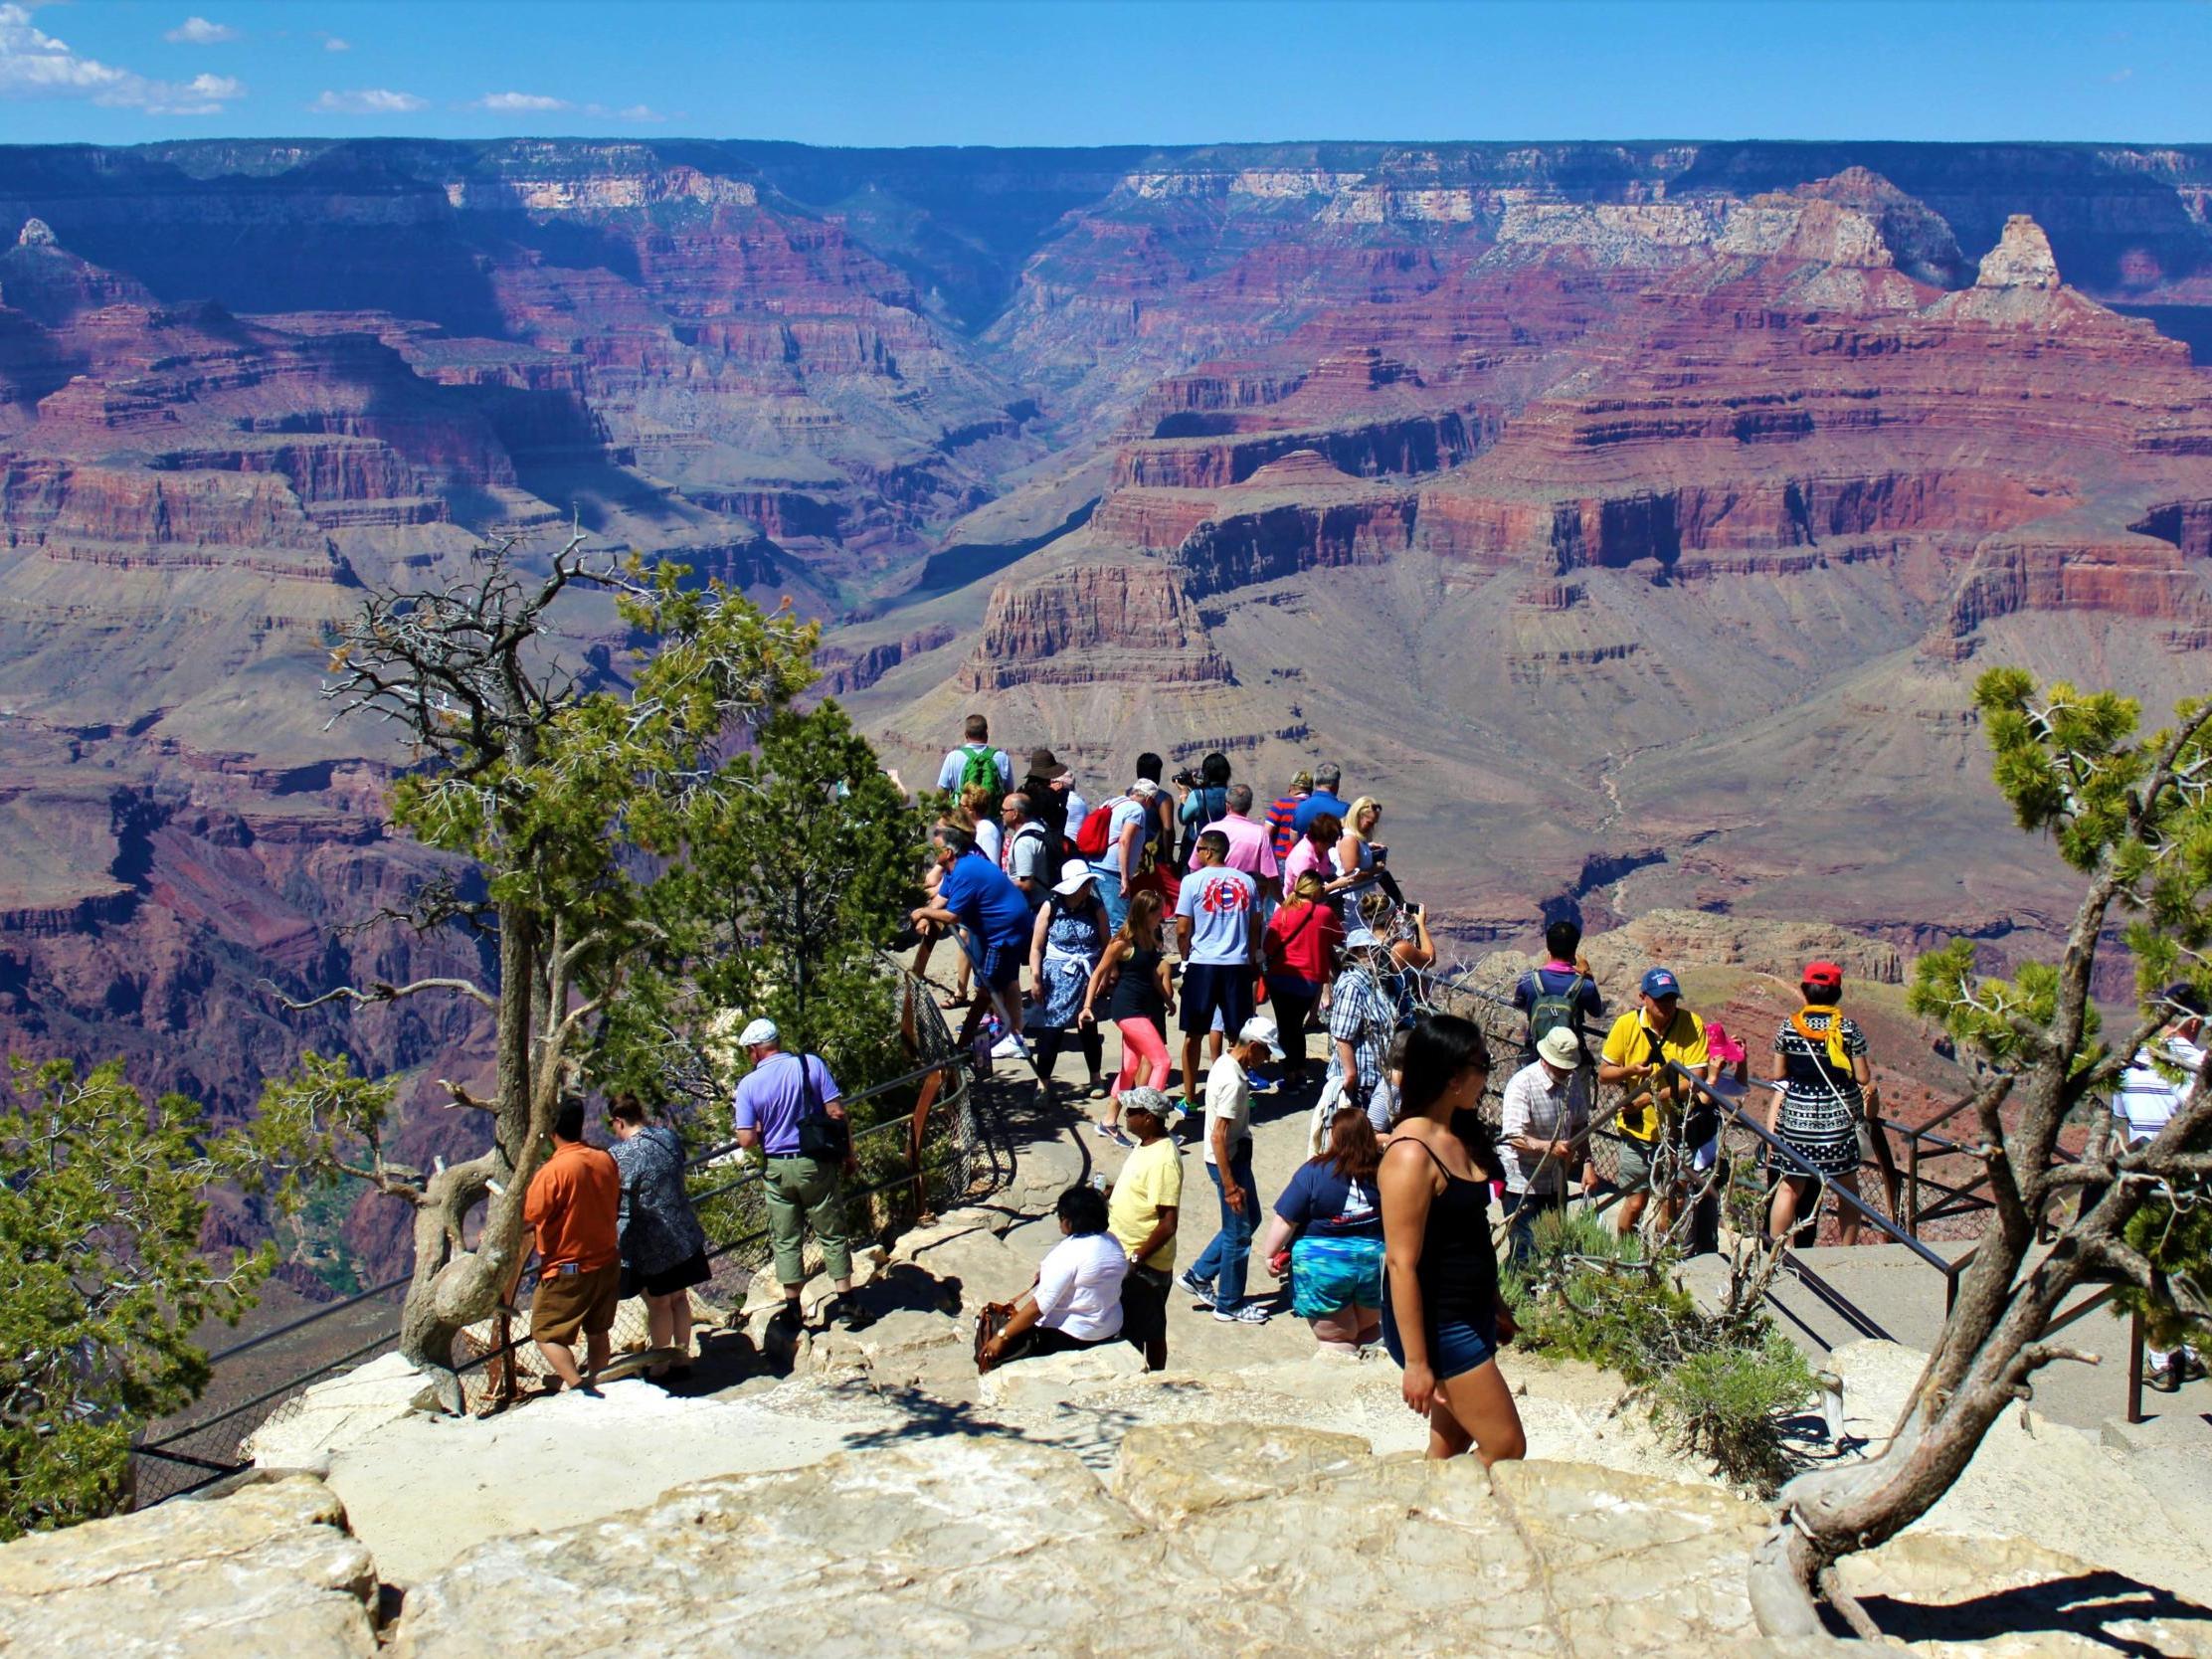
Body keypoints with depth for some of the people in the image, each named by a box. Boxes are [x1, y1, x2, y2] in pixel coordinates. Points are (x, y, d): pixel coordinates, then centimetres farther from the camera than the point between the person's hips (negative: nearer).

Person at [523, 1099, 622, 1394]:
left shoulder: (552, 1171, -22)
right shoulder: (605, 1161, -3)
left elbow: (530, 1217, -15)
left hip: (568, 1269, -6)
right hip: (607, 1262, 6)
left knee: (546, 1334, 3)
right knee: (597, 1331, 20)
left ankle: (578, 1386, -13)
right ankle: (596, 1384, 29)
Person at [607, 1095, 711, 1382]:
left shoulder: (620, 1156, -21)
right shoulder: (669, 1137, -1)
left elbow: (621, 1207, -18)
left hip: (651, 1244, -6)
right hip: (685, 1234, 6)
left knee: (658, 1305, 8)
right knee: (679, 1298, 18)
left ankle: (661, 1368, 20)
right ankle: (682, 1359, 28)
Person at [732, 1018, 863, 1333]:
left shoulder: (749, 1084, -8)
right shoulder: (811, 1064, -7)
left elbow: (746, 1140, -10)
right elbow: (836, 1113, -9)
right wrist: (848, 1151, 3)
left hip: (777, 1168, 0)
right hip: (817, 1164, 0)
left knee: (785, 1241, 12)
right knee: (832, 1234, 11)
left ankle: (792, 1309, 16)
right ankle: (845, 1304, 11)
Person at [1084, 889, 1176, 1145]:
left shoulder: (1150, 941, 10)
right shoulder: (1122, 942, -13)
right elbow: (1099, 972, -9)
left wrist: (1168, 999, 29)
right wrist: (1088, 1005, -15)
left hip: (1145, 1008, 8)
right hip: (1127, 1008, -8)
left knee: (1130, 1069, 12)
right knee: (1161, 1061, -15)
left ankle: (1110, 1123, 22)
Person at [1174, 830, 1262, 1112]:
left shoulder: (1193, 880, -5)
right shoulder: (1246, 882, 5)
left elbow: (1182, 930, -5)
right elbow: (1255, 927, 9)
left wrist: (1185, 958, 11)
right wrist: (1253, 961, 20)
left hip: (1201, 964, -2)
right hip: (1238, 965, 2)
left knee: (1193, 1034, 8)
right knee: (1239, 1035, 9)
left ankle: (1190, 1097, 11)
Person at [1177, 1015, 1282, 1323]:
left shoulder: (1226, 1062, 3)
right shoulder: (1233, 1082, -27)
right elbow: (1218, 1137, -27)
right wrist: (1230, 1185, -23)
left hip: (1236, 1155, 10)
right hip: (1228, 1161, -10)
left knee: (1250, 1218, 22)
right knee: (1238, 1232, 5)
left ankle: (1199, 1275, 28)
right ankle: (1229, 1305, 20)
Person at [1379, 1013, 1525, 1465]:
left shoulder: (1456, 1137, 7)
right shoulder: (1411, 1153, -23)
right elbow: (1401, 1262, -22)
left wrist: (1496, 1308, 23)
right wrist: (1416, 1362, -21)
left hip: (1470, 1316, 9)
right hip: (1436, 1323, -9)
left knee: (1451, 1446, 15)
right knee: (1505, 1447, -3)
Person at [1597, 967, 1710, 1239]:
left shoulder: (1692, 1024, -11)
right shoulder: (1626, 1025, -7)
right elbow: (1603, 1074, 0)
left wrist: (1650, 1097, -24)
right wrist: (1631, 1069, -21)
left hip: (1677, 1127, 0)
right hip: (1638, 1128, 0)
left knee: (1670, 1199, 8)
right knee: (1636, 1202, 3)